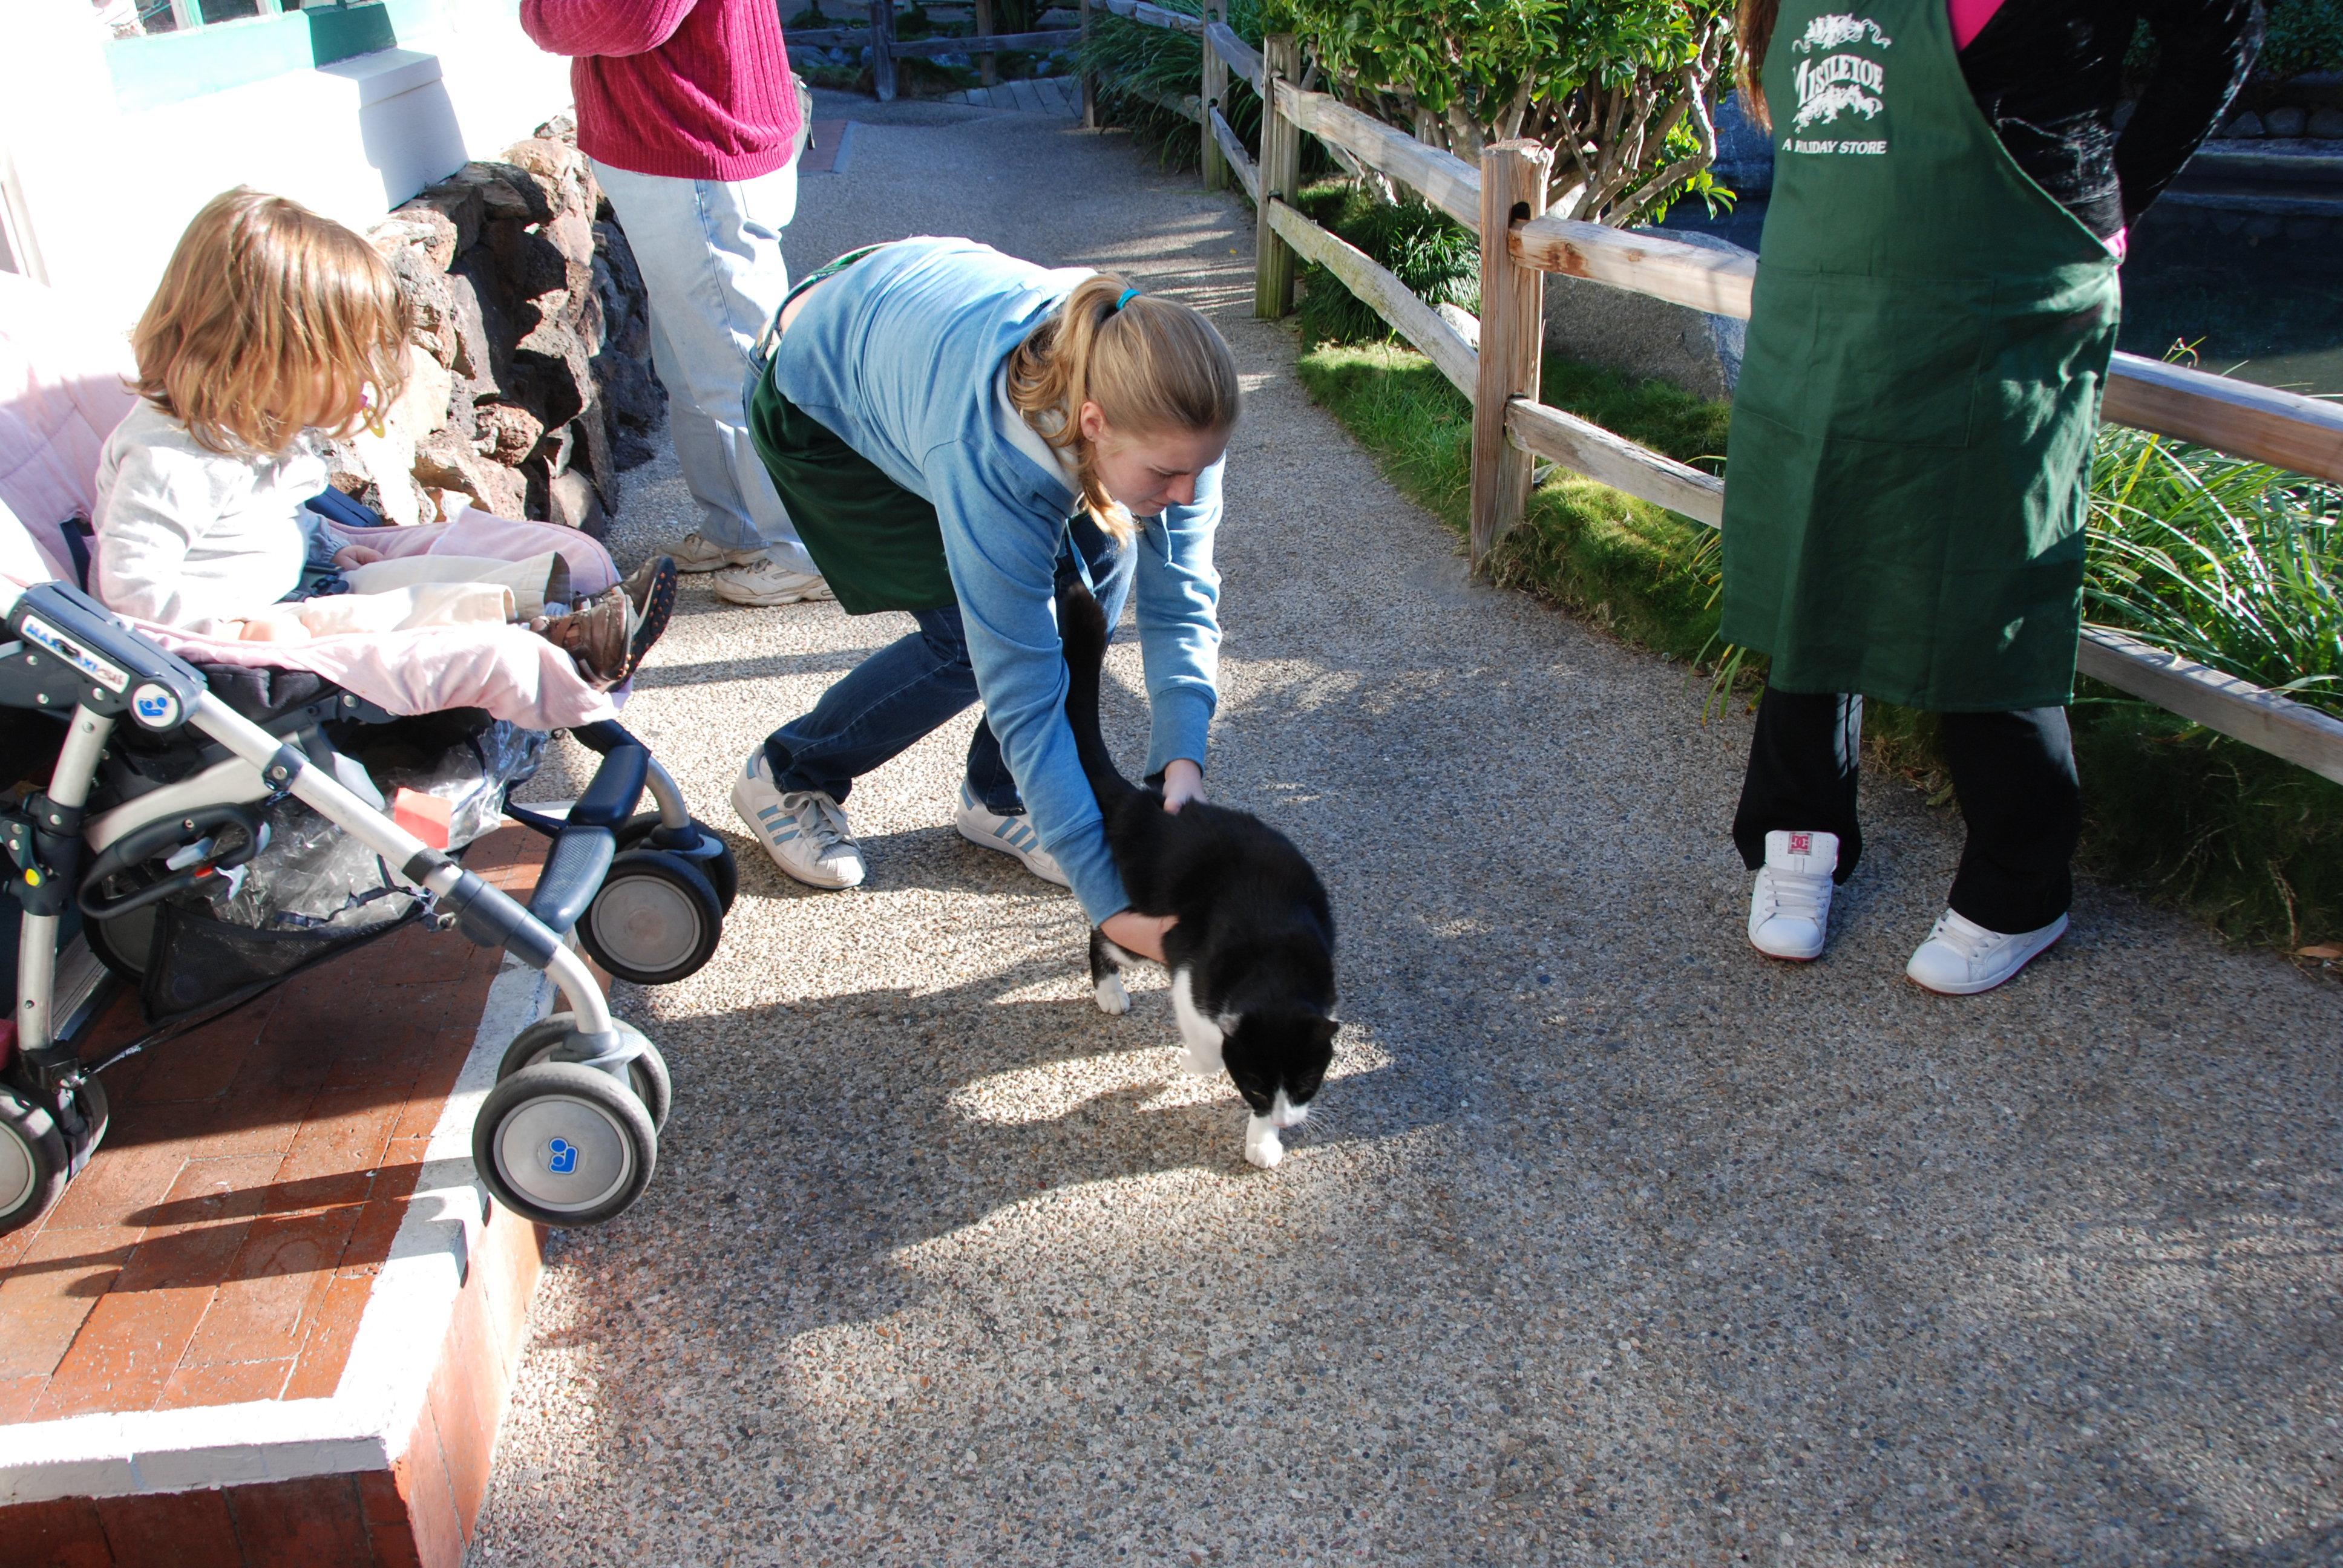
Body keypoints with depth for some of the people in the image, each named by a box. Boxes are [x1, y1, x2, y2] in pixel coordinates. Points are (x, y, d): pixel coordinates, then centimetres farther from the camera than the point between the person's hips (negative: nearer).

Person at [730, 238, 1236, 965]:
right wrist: (1111, 903, -39)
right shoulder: (991, 461, -43)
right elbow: (1023, 694, -39)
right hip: (816, 412, -6)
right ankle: (786, 777, 9)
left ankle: (996, 799, 9)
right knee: (972, 639, -16)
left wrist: (1182, 758, -34)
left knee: (1100, 563, -10)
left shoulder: (1159, 403, -29)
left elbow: (1181, 598, -19)